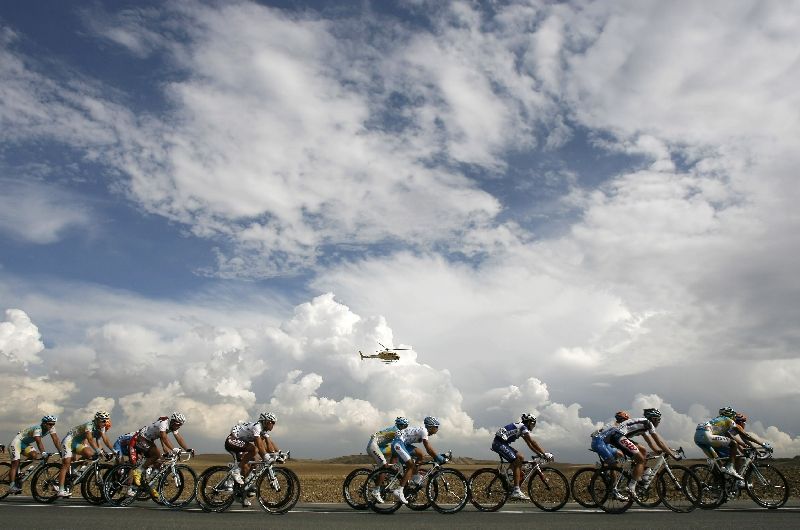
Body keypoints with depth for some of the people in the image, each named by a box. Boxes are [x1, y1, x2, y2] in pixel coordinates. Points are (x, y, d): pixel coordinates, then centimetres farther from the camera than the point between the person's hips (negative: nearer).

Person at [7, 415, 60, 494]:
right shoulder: (38, 428, -32)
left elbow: (55, 439, -15)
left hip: (26, 443, 7)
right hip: (17, 442, -7)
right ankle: (12, 486, -18)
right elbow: (39, 442, -43)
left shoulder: (51, 427, -11)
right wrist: (43, 453, -53)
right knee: (15, 463, -16)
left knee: (34, 455, -18)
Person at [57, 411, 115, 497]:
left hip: (79, 442, 7)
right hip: (69, 440, -7)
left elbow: (105, 440, -6)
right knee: (66, 464, -16)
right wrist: (98, 450, -50)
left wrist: (114, 451, -16)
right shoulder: (89, 425, -28)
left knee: (90, 454, -23)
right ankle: (61, 491, -18)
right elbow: (90, 439, -40)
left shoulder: (101, 427, -5)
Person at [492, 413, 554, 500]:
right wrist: (545, 454, -17)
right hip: (499, 443, -10)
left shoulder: (522, 428, 19)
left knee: (521, 458, 10)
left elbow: (530, 444, 21)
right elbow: (533, 442, -17)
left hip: (503, 444, 10)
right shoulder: (522, 427, -9)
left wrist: (540, 454, 14)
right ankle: (516, 491, -18)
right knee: (517, 462, -15)